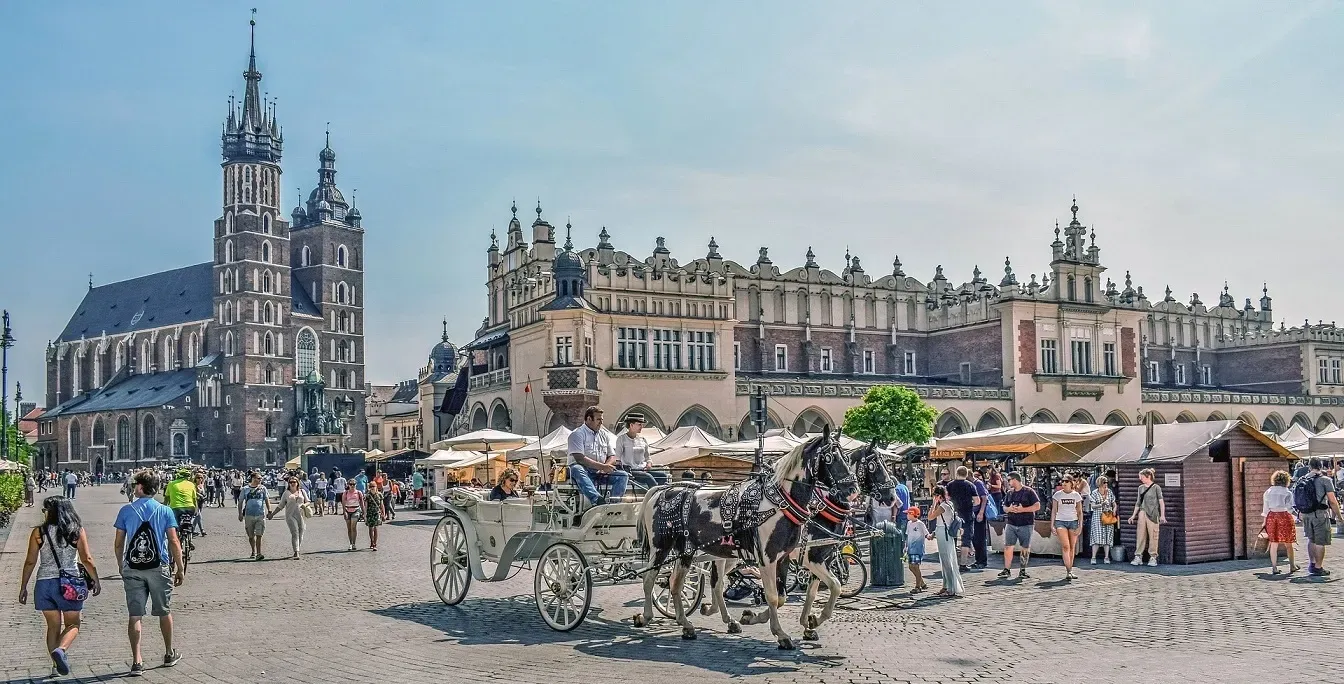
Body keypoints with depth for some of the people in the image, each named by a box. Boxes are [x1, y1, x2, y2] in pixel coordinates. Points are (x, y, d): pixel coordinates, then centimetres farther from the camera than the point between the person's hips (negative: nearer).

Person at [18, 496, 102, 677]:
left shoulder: (38, 532, 0)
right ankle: (61, 649, -18)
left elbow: (30, 562, 1)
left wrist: (23, 587, 10)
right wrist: (96, 581, 8)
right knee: (73, 624, 9)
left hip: (44, 583, 2)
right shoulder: (77, 531, -2)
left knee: (53, 625, 14)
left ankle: (56, 664, 15)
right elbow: (86, 559, -3)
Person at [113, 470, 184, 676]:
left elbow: (118, 544, 2)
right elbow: (174, 543, -6)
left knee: (135, 616, 3)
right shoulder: (165, 511, -3)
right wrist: (180, 569, 1)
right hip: (158, 568, 0)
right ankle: (169, 654, 28)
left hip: (132, 569, 0)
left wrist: (121, 567, 14)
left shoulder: (126, 511, -1)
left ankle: (137, 662, -1)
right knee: (164, 612, 15)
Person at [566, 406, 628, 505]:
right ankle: (597, 500, -59)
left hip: (600, 473, 6)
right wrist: (602, 466, -19)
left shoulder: (603, 435, 20)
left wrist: (606, 466, -6)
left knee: (623, 475, -14)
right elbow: (580, 458, -15)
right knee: (576, 469, -39)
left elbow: (612, 456, 18)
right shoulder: (577, 434, -1)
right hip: (584, 470, -6)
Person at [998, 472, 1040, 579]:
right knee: (1007, 547, -2)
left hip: (1026, 524, -4)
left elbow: (1037, 506, -6)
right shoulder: (1009, 493, 14)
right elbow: (1004, 508, 19)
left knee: (1024, 548, 1)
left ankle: (1022, 571, 11)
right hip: (1011, 524, 4)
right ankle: (1007, 570, 4)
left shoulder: (1029, 492, -1)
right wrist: (1009, 509, -5)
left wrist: (1022, 509, -15)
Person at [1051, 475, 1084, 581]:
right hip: (1060, 521, -2)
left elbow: (1080, 512, 8)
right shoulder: (1058, 495, 2)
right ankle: (1068, 571, -17)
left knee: (1072, 547, 3)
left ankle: (1070, 570, 13)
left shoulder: (1076, 495, 5)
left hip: (1073, 522, 2)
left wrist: (1080, 525, -1)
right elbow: (1053, 511, 4)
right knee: (1065, 546, -14)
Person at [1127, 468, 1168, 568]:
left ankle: (1153, 558, 7)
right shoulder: (1141, 488, 12)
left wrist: (1162, 515, -13)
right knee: (1140, 535, 3)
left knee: (1153, 536, -1)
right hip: (1142, 513, 5)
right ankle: (1138, 557, 6)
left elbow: (1161, 502, -5)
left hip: (1153, 514, -5)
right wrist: (1133, 515, 17)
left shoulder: (1156, 488, -3)